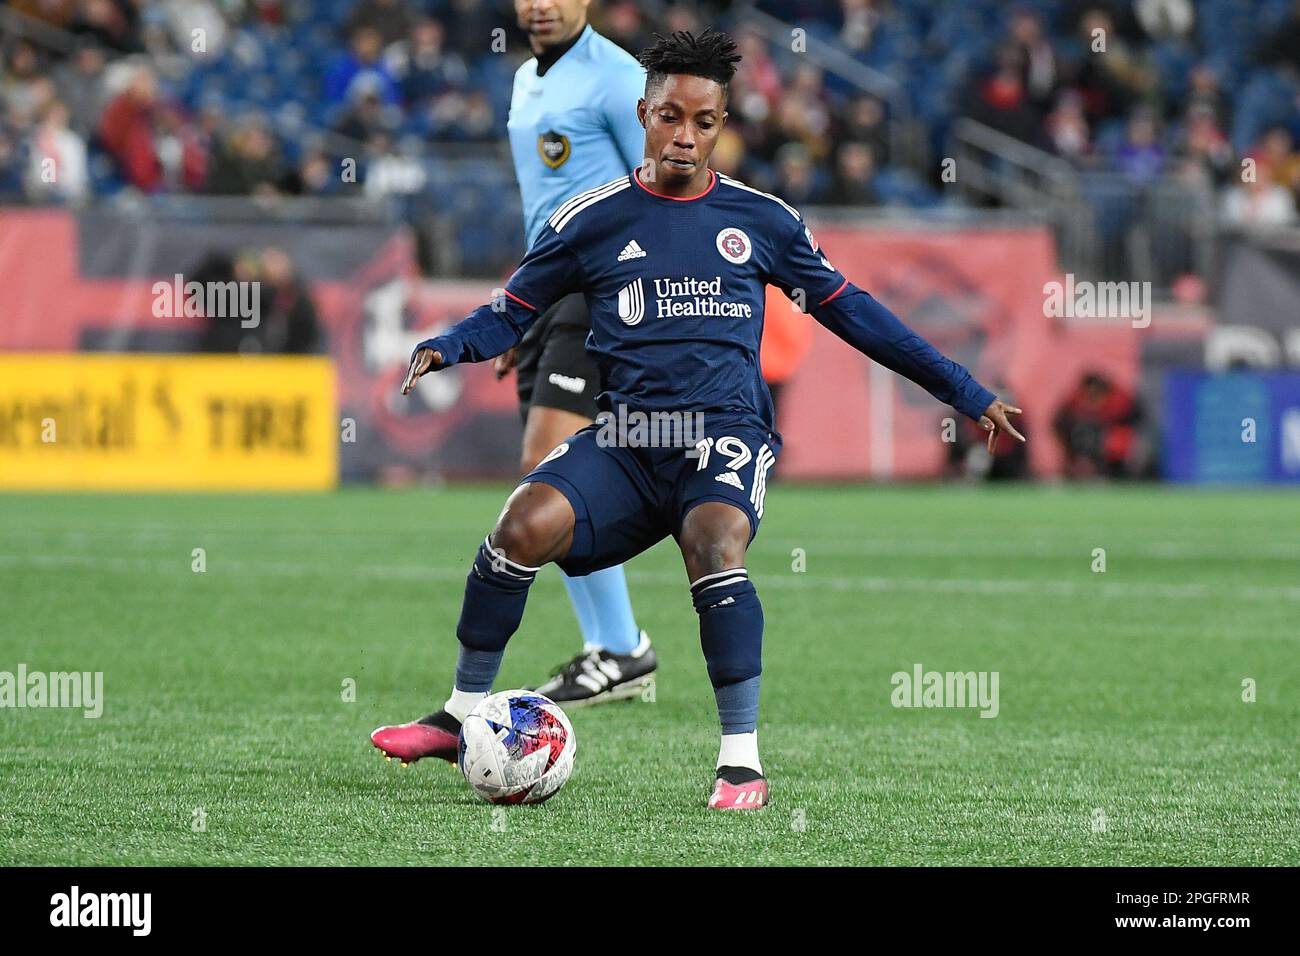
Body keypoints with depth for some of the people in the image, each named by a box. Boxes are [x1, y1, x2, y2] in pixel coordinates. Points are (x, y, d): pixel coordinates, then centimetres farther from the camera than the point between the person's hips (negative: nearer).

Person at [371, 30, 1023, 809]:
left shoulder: (760, 220, 9)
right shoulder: (593, 220, 8)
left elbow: (848, 310, 17)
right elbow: (511, 314, 13)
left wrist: (967, 394, 18)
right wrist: (444, 348, -10)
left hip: (728, 436, -1)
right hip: (626, 441, 1)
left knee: (715, 544, -34)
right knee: (526, 523, -26)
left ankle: (743, 761, -26)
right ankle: (463, 717, -7)